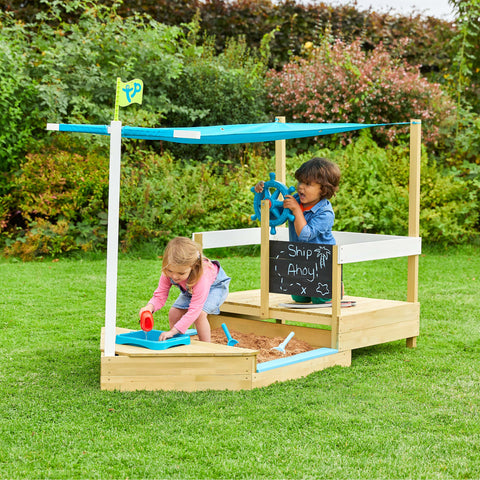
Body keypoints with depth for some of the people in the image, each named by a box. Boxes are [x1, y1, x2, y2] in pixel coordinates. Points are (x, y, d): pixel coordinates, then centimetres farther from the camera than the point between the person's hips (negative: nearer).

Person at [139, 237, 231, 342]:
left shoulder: (201, 277, -46)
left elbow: (194, 310, -45)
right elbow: (160, 296, -23)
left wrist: (173, 331, -49)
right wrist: (150, 306, -48)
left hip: (215, 285, -6)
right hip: (190, 289, 6)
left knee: (200, 313, -30)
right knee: (173, 313, -11)